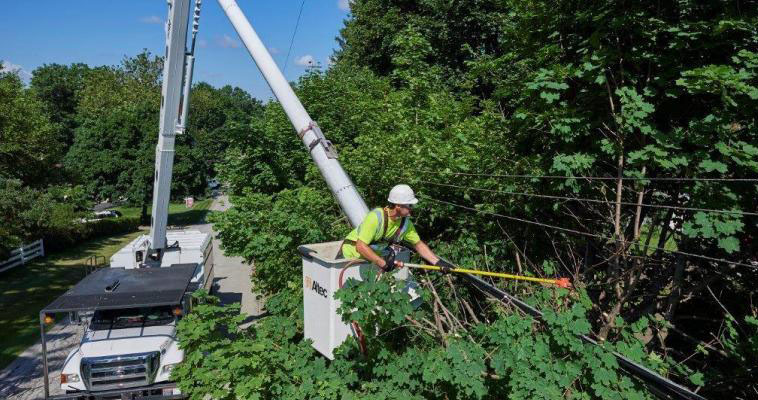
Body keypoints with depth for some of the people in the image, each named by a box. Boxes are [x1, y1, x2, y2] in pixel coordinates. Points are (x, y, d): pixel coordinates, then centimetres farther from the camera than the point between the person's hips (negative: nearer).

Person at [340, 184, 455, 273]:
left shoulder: (405, 223, -9)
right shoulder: (376, 217, -32)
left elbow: (419, 244, 1)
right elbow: (360, 247, -34)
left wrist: (438, 262, -8)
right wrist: (383, 263, -35)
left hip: (376, 252, 7)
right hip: (353, 251, -7)